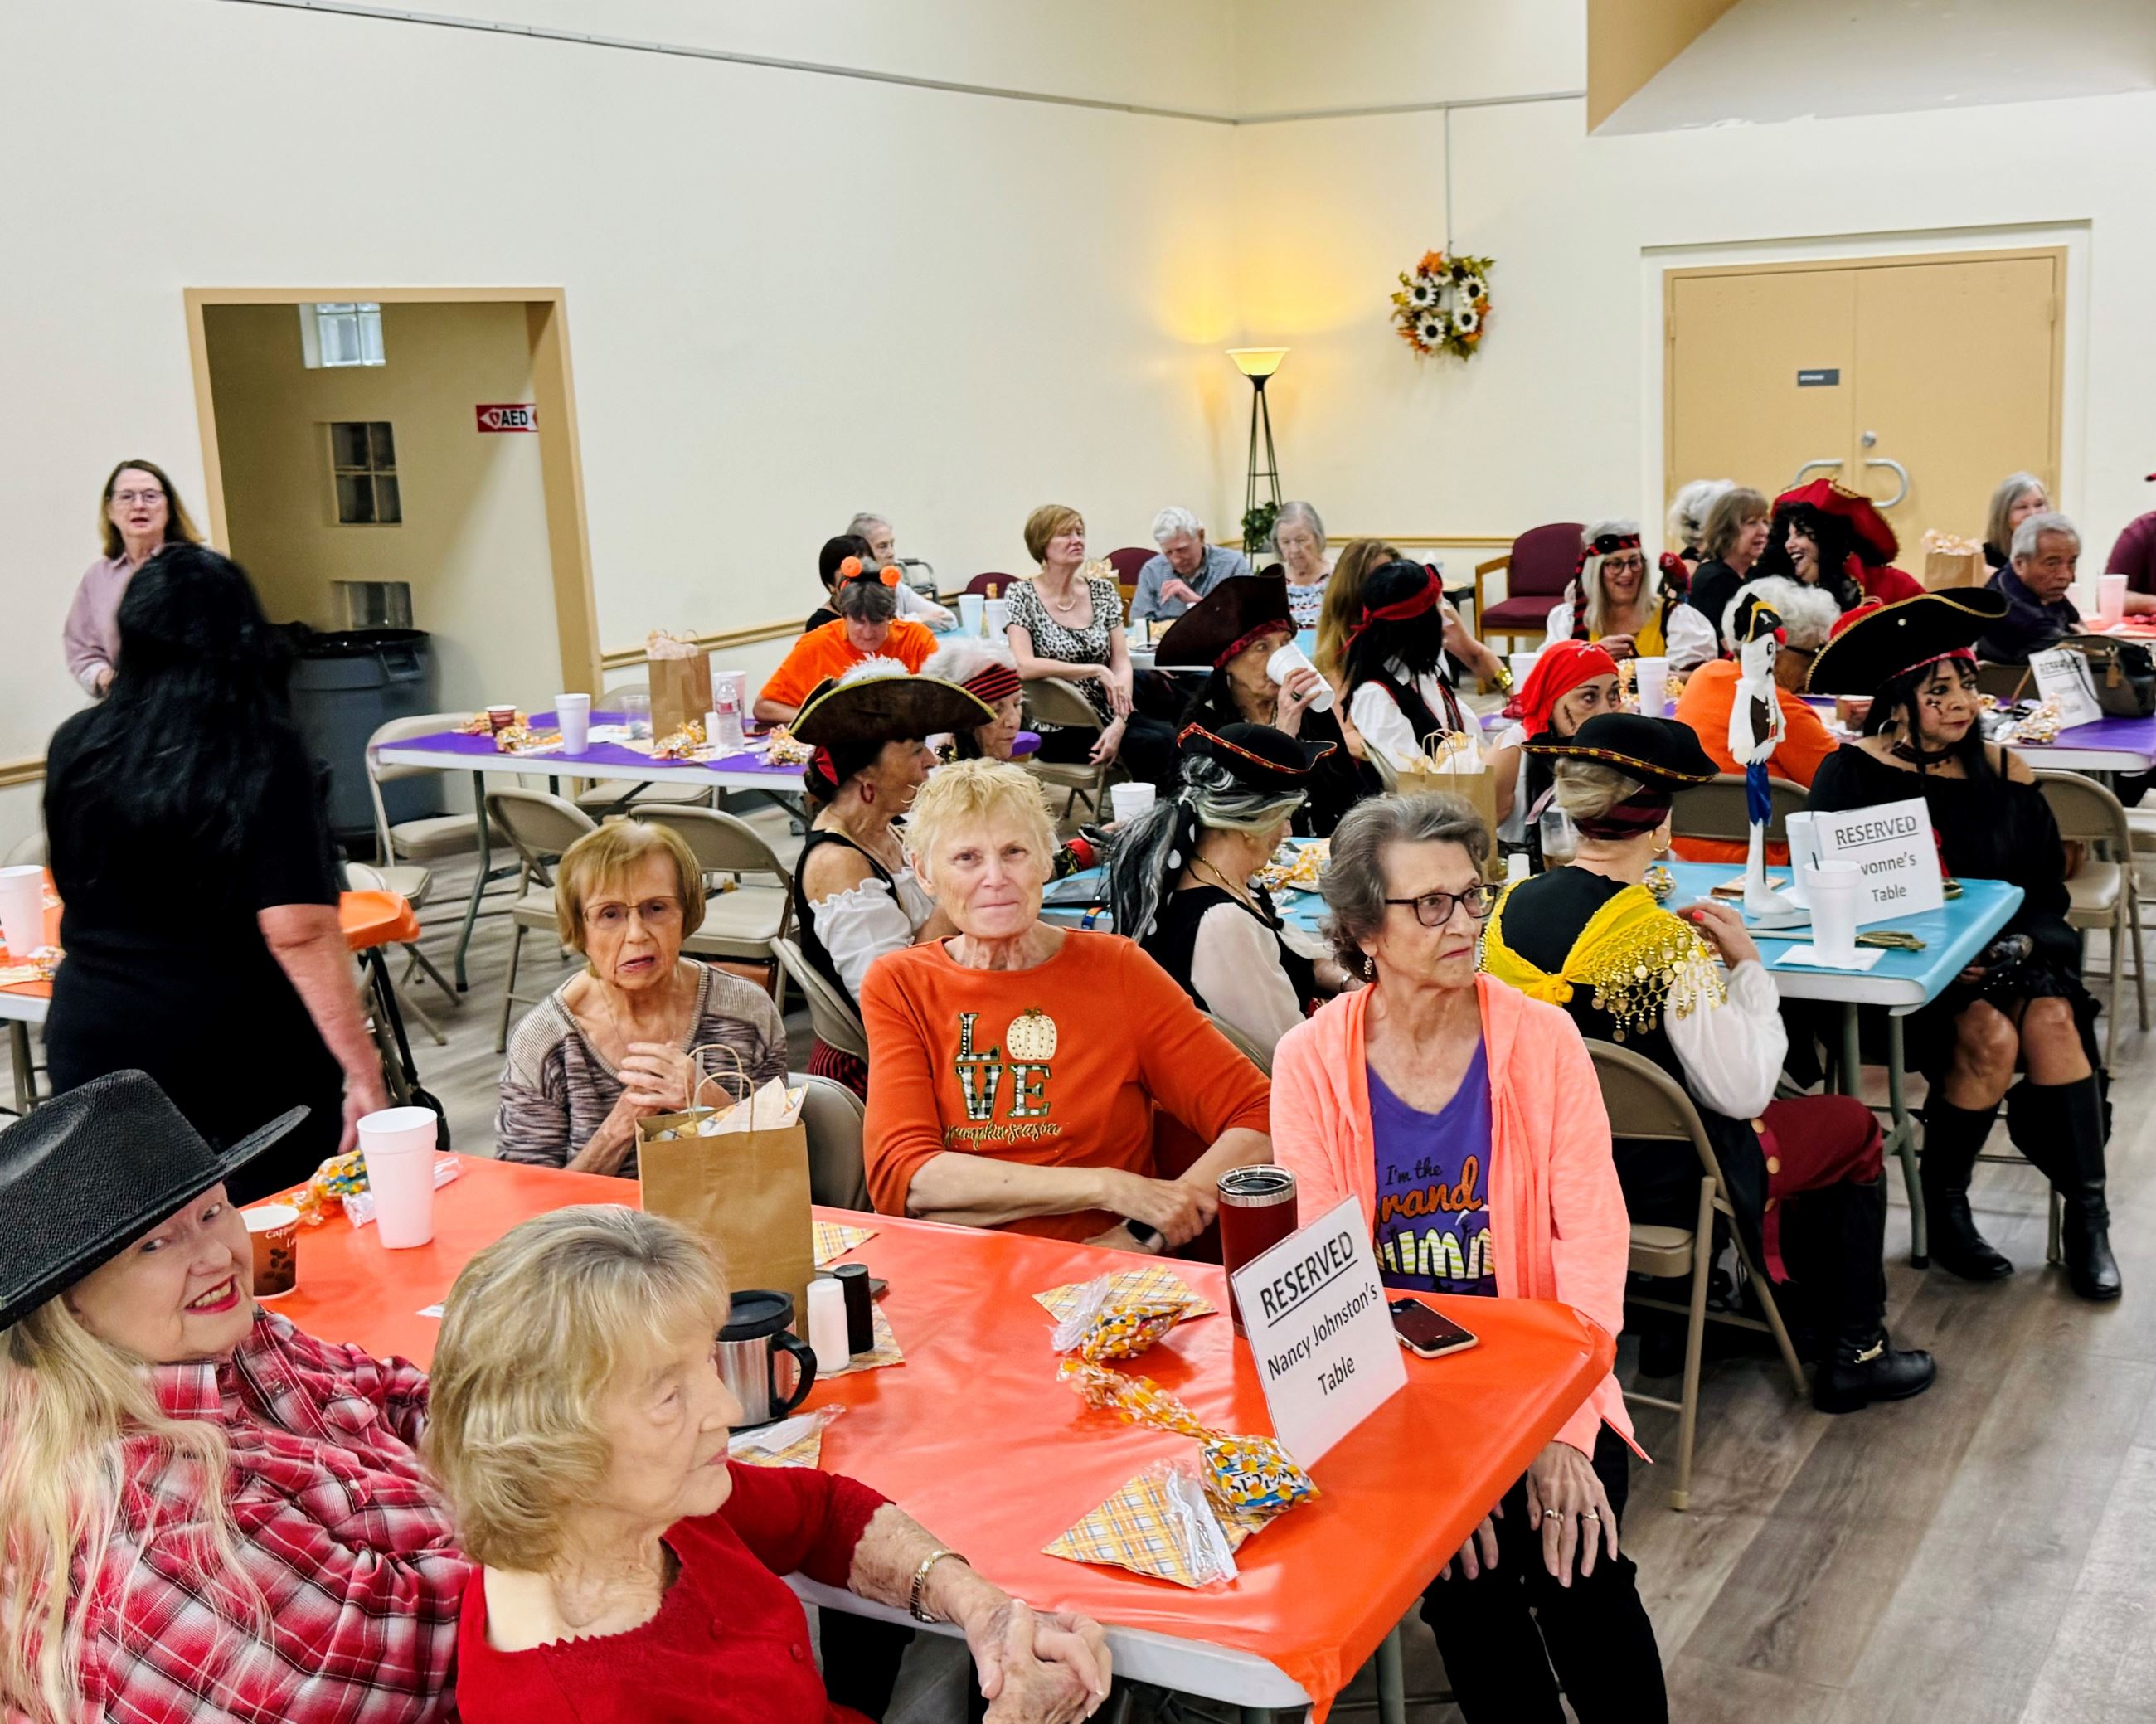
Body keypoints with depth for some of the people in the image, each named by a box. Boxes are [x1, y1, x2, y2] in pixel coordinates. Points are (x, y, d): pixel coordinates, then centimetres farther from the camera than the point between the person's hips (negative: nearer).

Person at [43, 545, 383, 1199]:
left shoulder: (73, 749, 3)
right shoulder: (264, 753, -11)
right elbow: (299, 932, -18)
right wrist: (364, 1070, -15)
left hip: (94, 1048, 4)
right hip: (248, 1067, -4)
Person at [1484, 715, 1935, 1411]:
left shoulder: (1511, 908, -9)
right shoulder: (1665, 944, -29)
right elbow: (1742, 1093, -23)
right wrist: (1748, 966, -12)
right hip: (1655, 1182, -7)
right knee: (1852, 1126, 18)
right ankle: (1853, 1355, 30)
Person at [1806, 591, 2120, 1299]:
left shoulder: (2004, 774, 6)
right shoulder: (1852, 775, -6)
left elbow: (2047, 889, 10)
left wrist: (2022, 943, -11)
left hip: (2003, 956, 4)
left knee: (2051, 1018, -26)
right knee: (1991, 1034, -28)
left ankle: (2087, 1218, -15)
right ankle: (1943, 1207, -6)